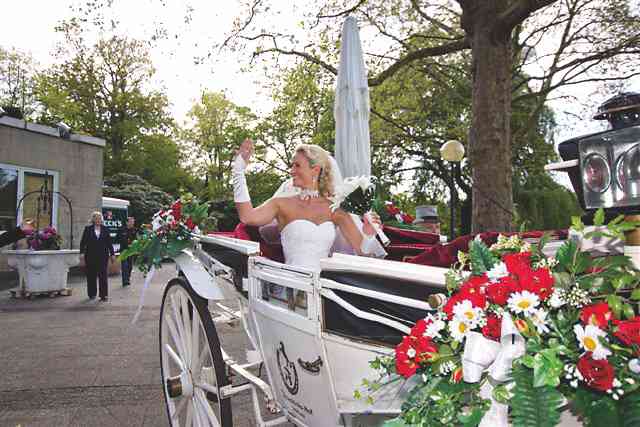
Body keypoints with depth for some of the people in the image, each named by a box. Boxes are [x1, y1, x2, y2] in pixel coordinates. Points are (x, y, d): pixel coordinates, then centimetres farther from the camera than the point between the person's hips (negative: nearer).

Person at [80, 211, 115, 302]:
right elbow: (83, 242, 3)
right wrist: (82, 253, -7)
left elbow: (109, 242, 10)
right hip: (91, 255, 0)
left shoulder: (105, 229, 8)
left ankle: (104, 295, -3)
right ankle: (92, 294, 21)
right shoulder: (88, 229, 5)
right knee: (91, 275, 7)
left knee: (103, 275, -5)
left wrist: (112, 254, 7)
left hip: (103, 255, 0)